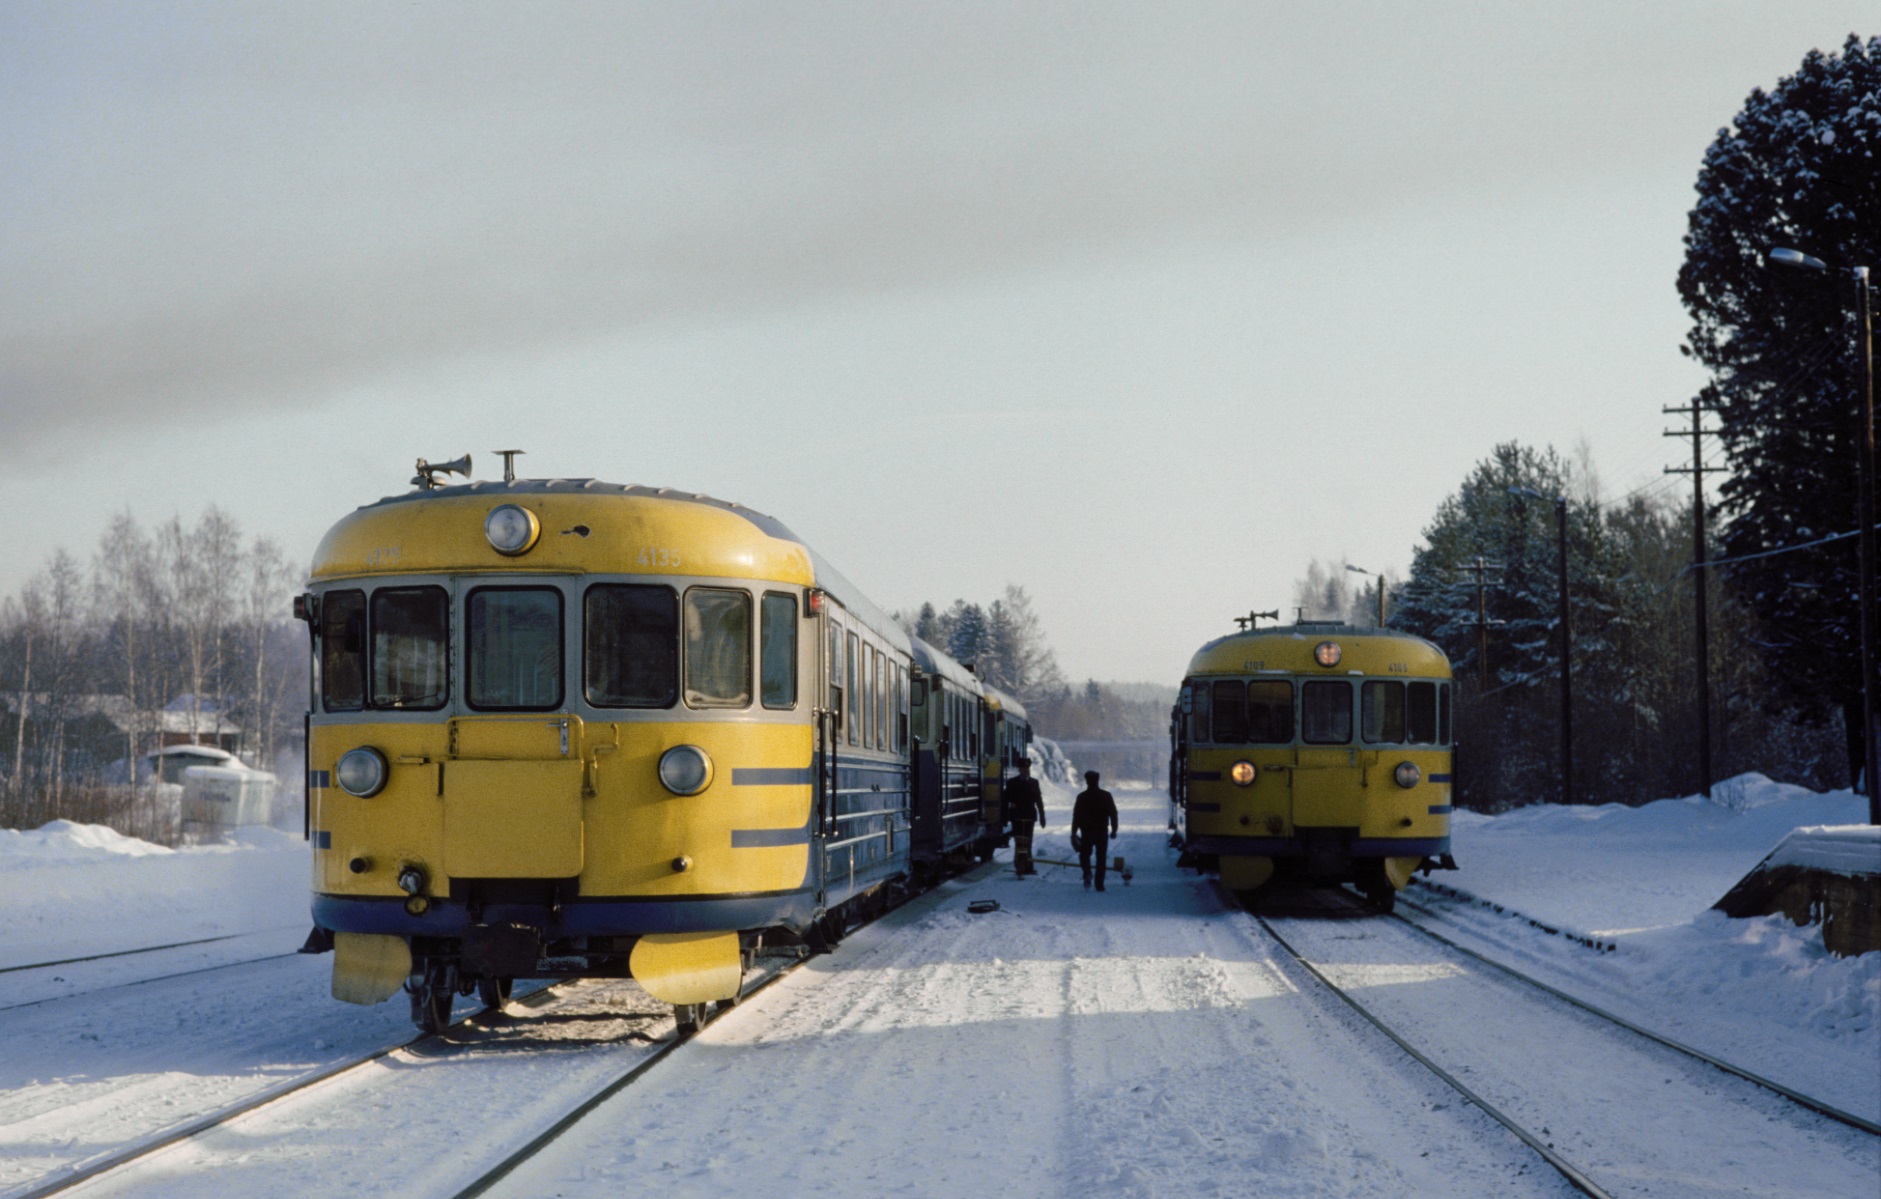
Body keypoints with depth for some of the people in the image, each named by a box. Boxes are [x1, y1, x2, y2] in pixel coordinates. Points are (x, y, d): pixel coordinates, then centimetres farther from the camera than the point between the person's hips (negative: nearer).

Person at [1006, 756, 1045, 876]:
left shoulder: (1034, 782, 10)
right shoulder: (1012, 783, 1)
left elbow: (1039, 801, 11)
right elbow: (1006, 800, 0)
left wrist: (1042, 817, 9)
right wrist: (1005, 817, -5)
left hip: (1029, 817, 4)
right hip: (1017, 817, -4)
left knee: (1027, 843, 12)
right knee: (1020, 843, -11)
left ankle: (1027, 867, 19)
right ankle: (1020, 868, -14)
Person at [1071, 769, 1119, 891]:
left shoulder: (1082, 797, -5)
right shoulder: (1106, 796, -2)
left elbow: (1076, 816, -5)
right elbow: (1113, 814, -2)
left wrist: (1073, 833, 0)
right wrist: (1114, 830, 6)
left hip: (1086, 832, -1)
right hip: (1102, 832, 1)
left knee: (1084, 855, 13)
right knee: (1101, 858, 8)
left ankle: (1087, 874, -15)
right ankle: (1099, 883, 5)